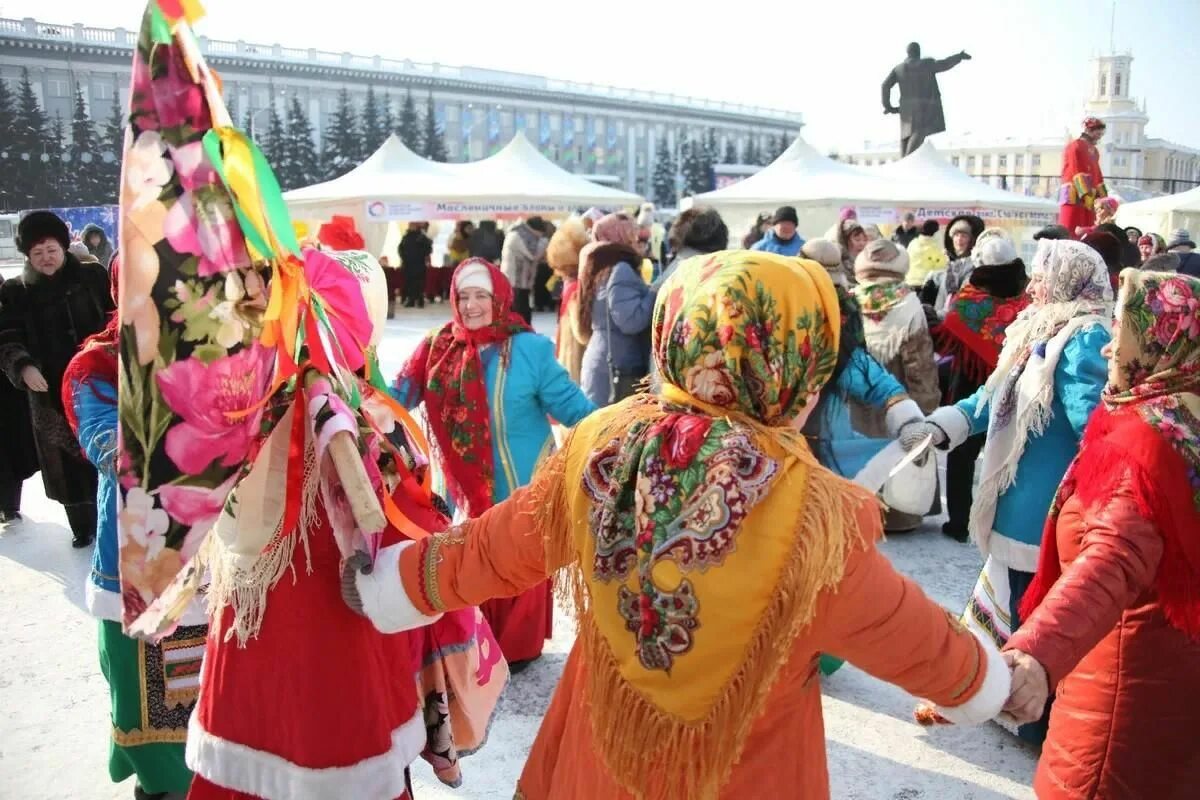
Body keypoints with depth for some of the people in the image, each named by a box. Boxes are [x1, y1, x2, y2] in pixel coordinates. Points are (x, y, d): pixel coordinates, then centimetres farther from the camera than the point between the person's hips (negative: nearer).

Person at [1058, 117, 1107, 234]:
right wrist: (1087, 196, -21)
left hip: (1089, 200, 8)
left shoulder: (1094, 151, 22)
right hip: (1074, 198, -8)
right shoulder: (1074, 147, -4)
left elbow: (1097, 176, 22)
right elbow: (1077, 173, -14)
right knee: (1069, 234, -12)